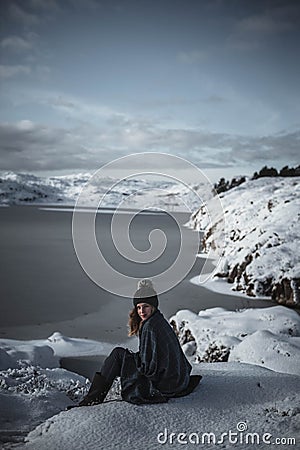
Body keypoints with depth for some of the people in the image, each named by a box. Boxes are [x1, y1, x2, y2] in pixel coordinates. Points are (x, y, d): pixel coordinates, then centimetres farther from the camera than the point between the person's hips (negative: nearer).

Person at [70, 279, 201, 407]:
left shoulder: (150, 327, -19)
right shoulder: (160, 320, 9)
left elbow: (148, 366, -18)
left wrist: (129, 356, -2)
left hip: (163, 385, -9)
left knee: (118, 354, -1)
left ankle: (94, 397, 7)